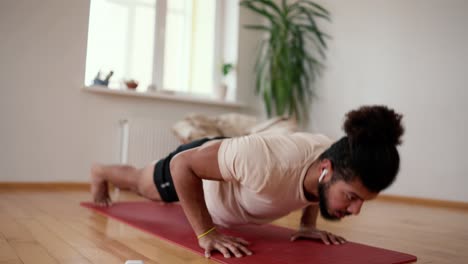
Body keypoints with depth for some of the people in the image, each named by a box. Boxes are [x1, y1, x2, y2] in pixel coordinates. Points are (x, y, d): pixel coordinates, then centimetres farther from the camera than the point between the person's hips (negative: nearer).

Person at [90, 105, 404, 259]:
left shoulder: (339, 162, -29)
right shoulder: (268, 163, -51)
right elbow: (182, 164, -38)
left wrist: (308, 225, -12)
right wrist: (206, 233, -36)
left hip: (229, 160, 5)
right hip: (195, 164, -4)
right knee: (142, 185, 31)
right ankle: (100, 173, 64)